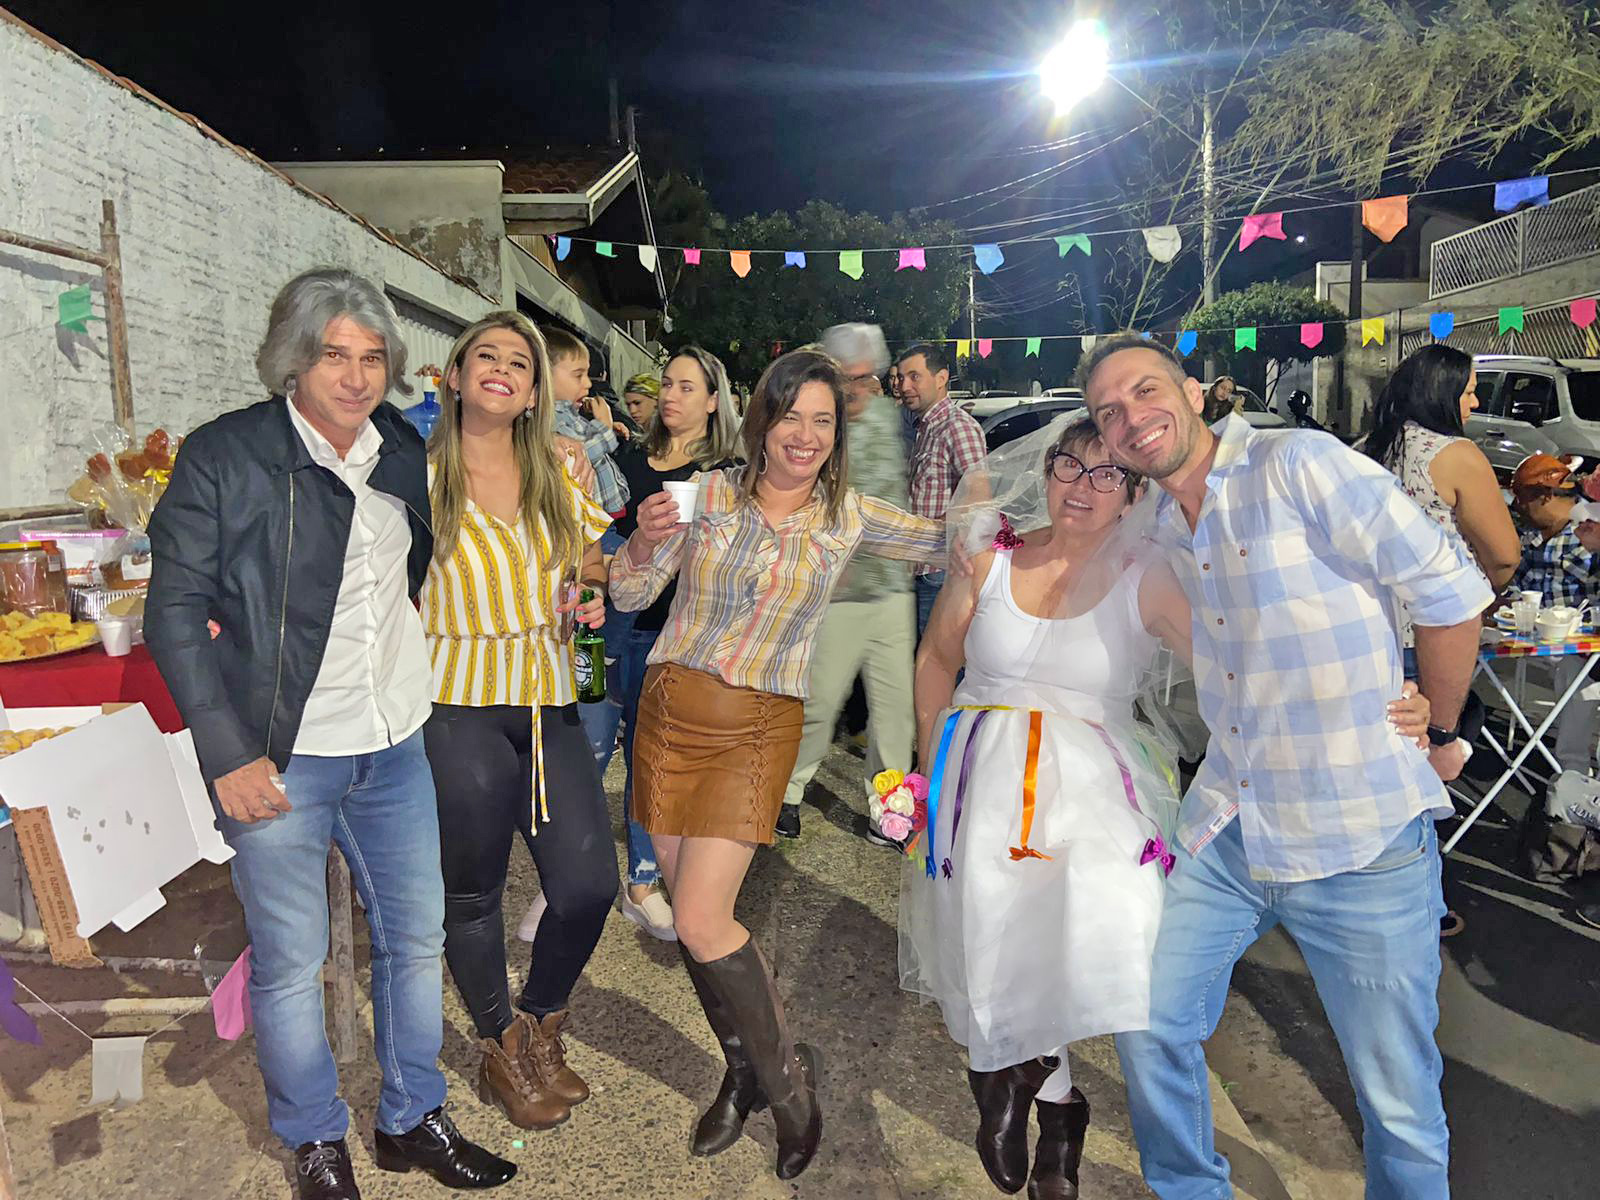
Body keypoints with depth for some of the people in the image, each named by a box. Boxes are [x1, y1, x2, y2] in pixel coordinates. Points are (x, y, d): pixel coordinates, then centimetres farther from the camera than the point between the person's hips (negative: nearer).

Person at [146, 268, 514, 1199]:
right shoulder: (224, 455, -9)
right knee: (291, 964, 9)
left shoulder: (406, 451, 5)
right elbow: (175, 610, -8)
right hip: (280, 758, -4)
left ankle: (414, 1120, 35)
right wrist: (228, 754, -13)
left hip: (396, 749, 5)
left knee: (417, 940, 14)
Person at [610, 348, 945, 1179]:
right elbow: (628, 596, 1)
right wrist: (644, 544, -18)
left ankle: (785, 1073, 15)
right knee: (688, 910, 10)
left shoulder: (848, 517, 1)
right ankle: (744, 1070, 33)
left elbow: (948, 544, 11)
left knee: (701, 921, -11)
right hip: (669, 711, 3)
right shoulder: (708, 493, -1)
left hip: (757, 728, -2)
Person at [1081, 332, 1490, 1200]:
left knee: (1398, 1101, 8)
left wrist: (1437, 735, -1)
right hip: (1225, 831, 6)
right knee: (1149, 1024, 10)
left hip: (1360, 840, -5)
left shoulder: (1299, 466, -13)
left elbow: (1450, 591, -12)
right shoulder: (1157, 531, 8)